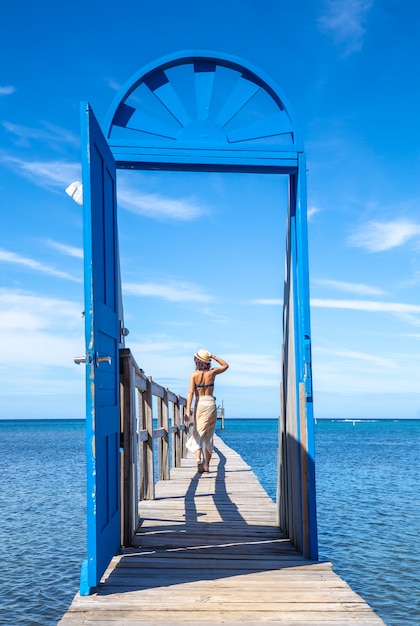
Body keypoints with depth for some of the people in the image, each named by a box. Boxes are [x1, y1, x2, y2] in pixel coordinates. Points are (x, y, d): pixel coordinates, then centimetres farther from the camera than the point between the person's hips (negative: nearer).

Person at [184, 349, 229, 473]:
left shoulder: (194, 374, -5)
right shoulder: (212, 372, 0)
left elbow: (190, 392, -12)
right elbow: (226, 365, 19)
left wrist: (188, 410, -15)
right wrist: (213, 356, 8)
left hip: (199, 405, -2)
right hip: (211, 404, 2)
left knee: (198, 434, 0)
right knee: (209, 436, 12)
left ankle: (198, 459, -25)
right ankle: (207, 465, 16)